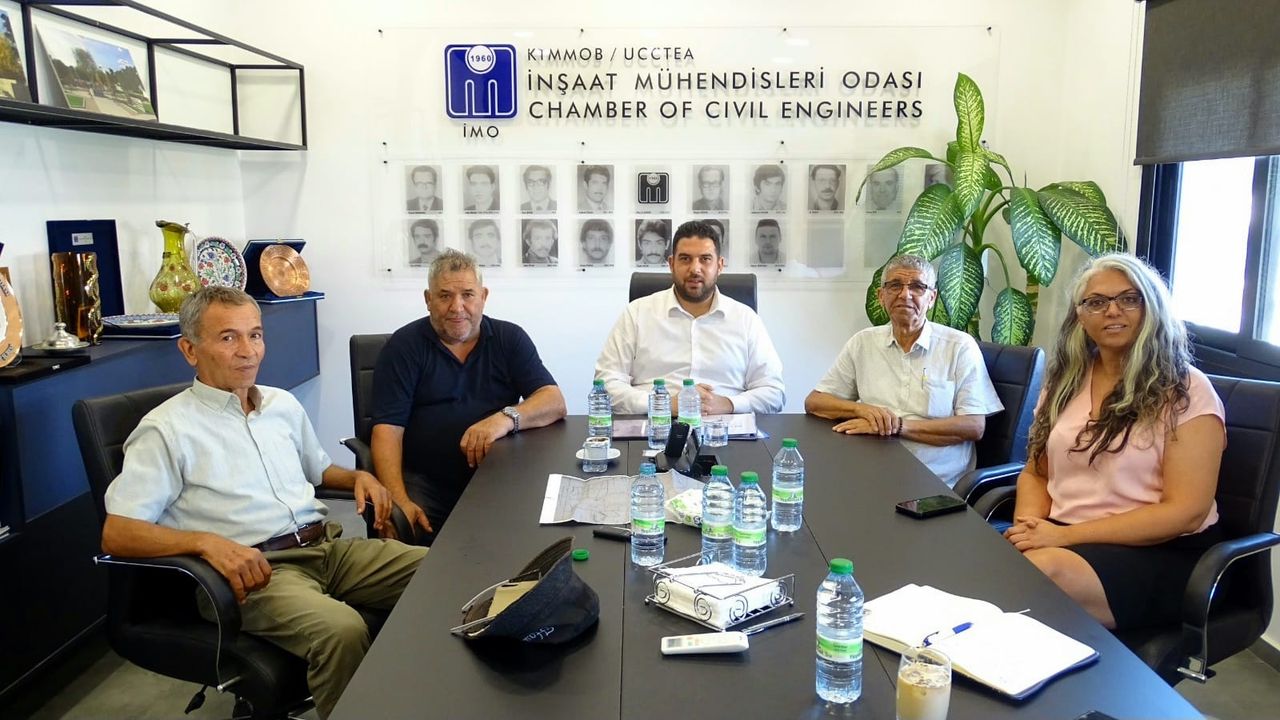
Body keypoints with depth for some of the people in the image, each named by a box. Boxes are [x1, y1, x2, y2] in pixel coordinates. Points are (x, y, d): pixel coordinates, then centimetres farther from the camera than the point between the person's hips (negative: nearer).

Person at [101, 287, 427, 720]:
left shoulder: (283, 404, 18)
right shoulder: (168, 429, -2)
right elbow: (116, 534, -8)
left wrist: (359, 477, 11)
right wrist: (207, 542, -24)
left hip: (327, 548, 7)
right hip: (253, 568, -6)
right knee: (342, 630, -36)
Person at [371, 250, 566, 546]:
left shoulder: (510, 338, 9)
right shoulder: (403, 346, 4)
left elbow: (554, 402, -1)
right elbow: (388, 429, -5)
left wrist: (506, 418, -22)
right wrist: (399, 500, -20)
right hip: (425, 485, -1)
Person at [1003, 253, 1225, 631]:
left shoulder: (1185, 390, -5)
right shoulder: (1065, 381, 12)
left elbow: (1186, 512, -12)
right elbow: (1035, 473, 15)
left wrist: (1066, 535, -18)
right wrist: (1030, 526, -9)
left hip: (1160, 552, -4)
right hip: (1060, 537, 5)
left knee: (1042, 570, -36)